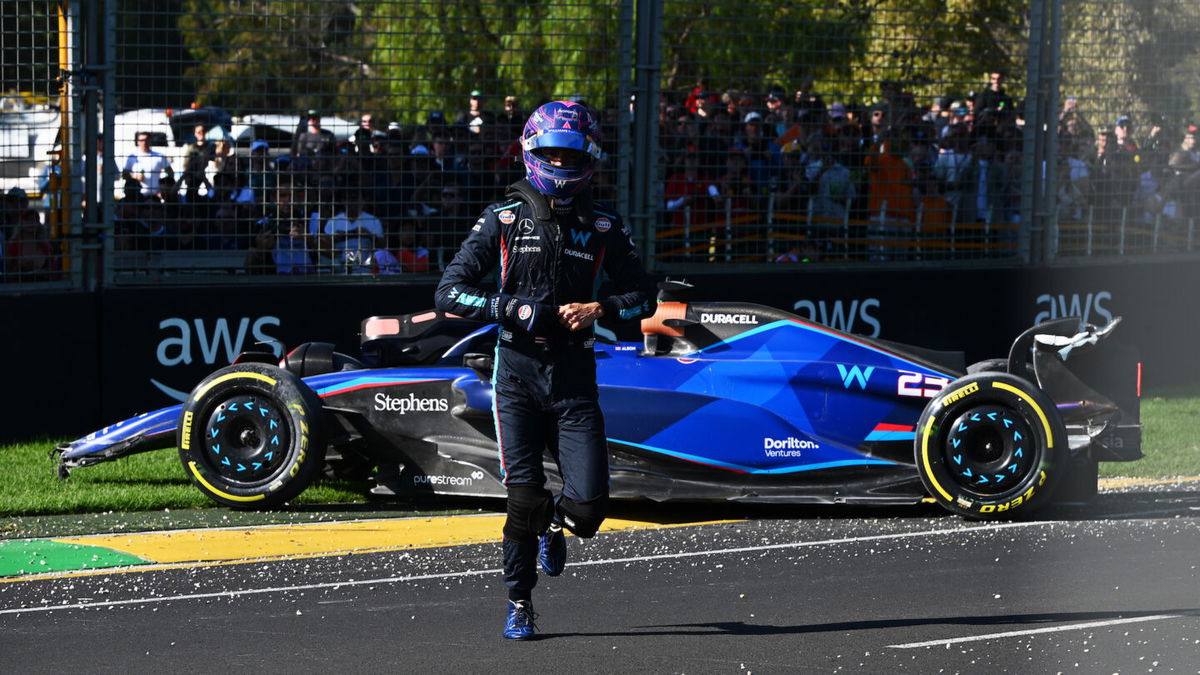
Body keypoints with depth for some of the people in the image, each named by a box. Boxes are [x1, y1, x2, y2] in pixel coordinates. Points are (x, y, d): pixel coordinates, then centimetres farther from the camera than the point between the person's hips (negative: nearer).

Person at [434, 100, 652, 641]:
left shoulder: (603, 226, 7)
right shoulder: (504, 219, 2)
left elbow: (641, 296, 13)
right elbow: (449, 292, -1)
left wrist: (599, 308, -8)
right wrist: (512, 308, -16)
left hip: (574, 375, 2)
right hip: (517, 372, -1)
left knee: (588, 505, -7)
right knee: (524, 497, -7)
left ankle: (554, 526, 31)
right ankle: (519, 604, 14)